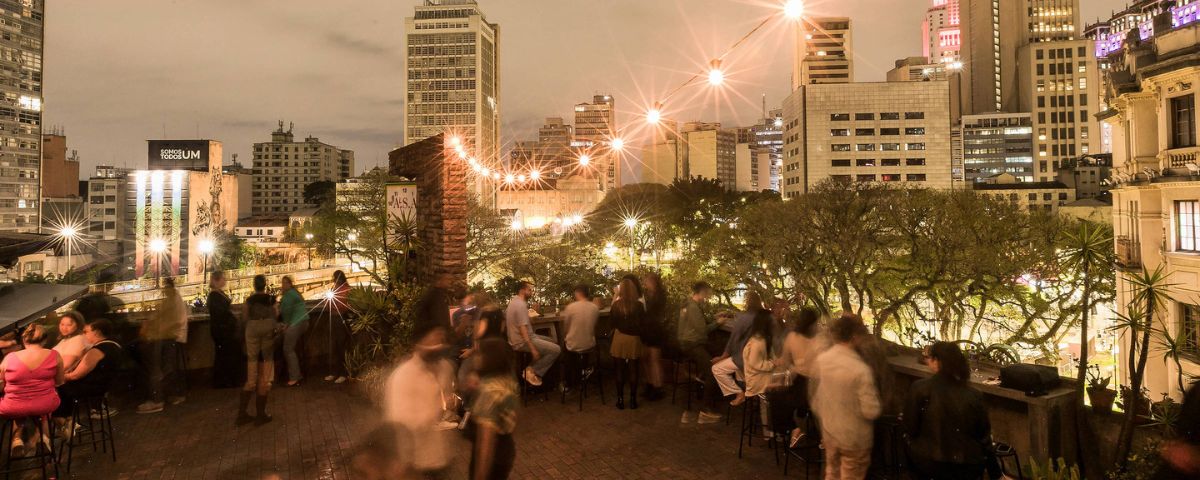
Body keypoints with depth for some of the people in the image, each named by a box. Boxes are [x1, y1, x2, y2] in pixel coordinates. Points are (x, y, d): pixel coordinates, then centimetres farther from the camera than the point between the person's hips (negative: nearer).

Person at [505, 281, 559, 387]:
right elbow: (522, 329, -27)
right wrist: (533, 349, -27)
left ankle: (533, 369, 14)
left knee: (552, 342, 21)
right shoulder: (520, 305, -21)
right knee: (556, 349, -14)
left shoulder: (514, 301, 11)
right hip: (522, 342, -11)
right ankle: (532, 371, -6)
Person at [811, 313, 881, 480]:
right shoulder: (860, 369, -27)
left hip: (829, 433, 5)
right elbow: (871, 411, -22)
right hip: (854, 438, -5)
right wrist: (876, 400, -2)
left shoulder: (820, 360, -9)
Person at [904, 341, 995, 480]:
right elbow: (984, 433, 4)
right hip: (969, 467, 3)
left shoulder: (919, 388, -12)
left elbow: (911, 429, -7)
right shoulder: (974, 395, -4)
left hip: (930, 462, -3)